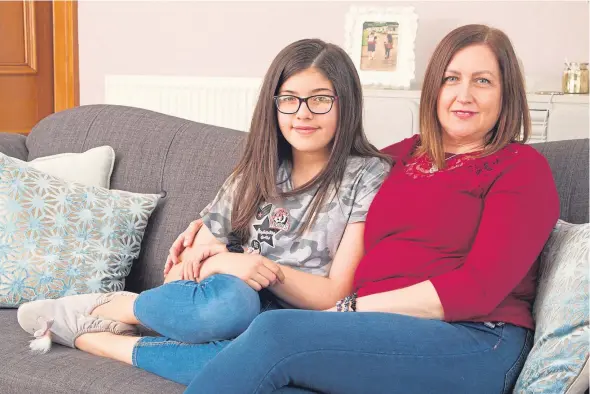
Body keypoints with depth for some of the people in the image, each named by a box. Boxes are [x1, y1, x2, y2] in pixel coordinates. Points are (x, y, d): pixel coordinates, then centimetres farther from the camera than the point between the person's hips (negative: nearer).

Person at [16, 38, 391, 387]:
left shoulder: (370, 176, -4)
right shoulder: (256, 172, 9)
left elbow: (336, 296, -7)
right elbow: (180, 272, 9)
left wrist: (267, 270, -20)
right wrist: (210, 262, -14)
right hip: (240, 312, 2)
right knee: (229, 299, -37)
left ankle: (92, 334, -15)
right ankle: (106, 310, -9)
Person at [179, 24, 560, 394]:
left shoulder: (523, 167, 5)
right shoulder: (402, 155, 21)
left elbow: (479, 286, -7)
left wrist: (352, 309, -11)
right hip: (373, 332, 4)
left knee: (278, 332, -27)